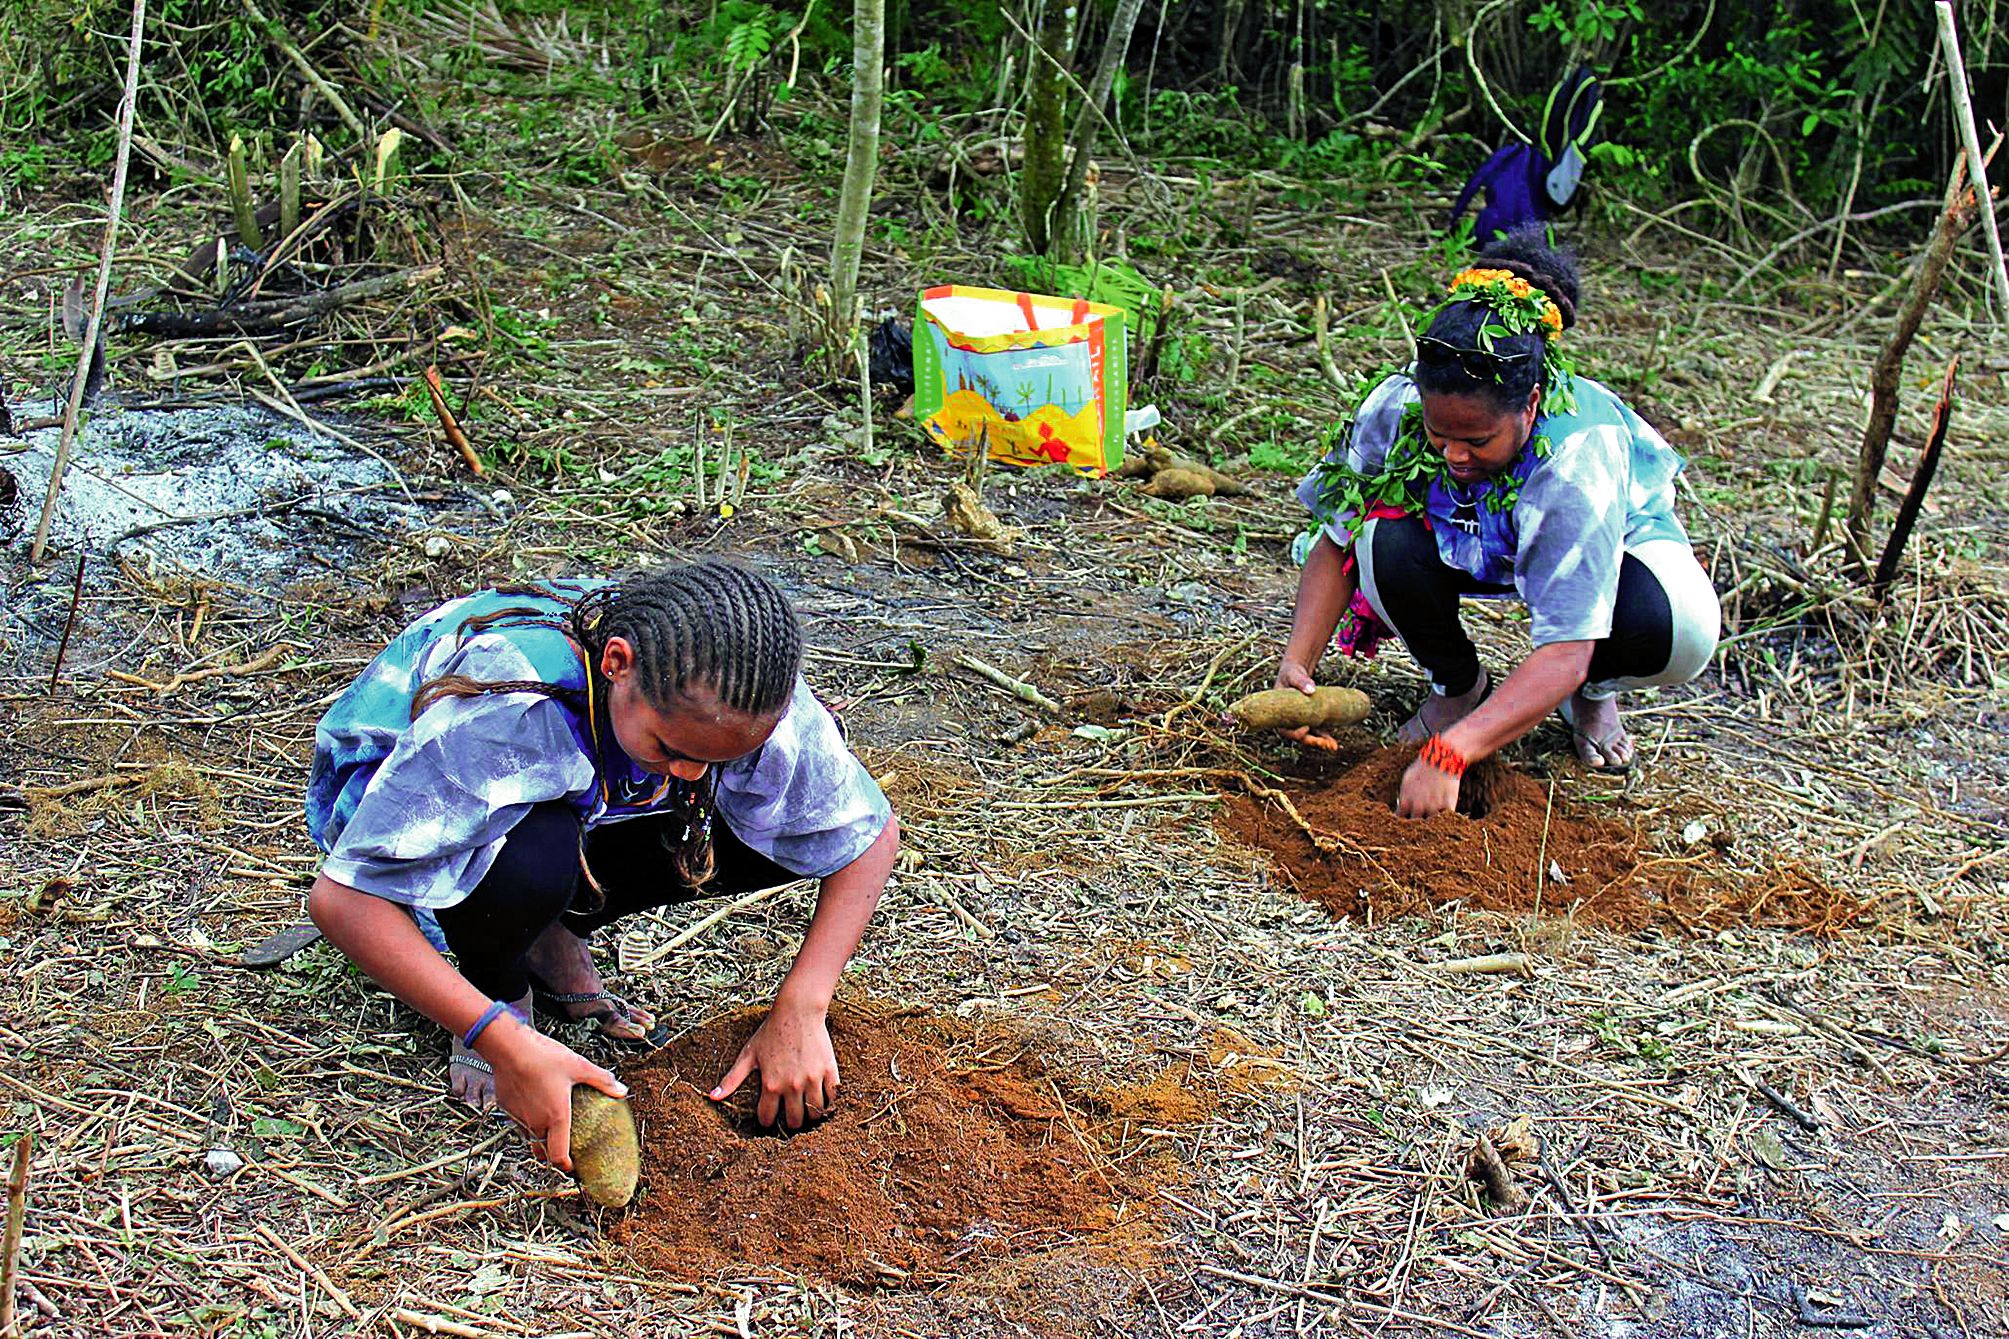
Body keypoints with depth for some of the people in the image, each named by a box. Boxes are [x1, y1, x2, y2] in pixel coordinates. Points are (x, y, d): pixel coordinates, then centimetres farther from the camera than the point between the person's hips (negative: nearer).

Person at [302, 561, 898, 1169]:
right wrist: (508, 1044, -45)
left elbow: (872, 832, -15)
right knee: (533, 856, -41)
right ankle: (502, 989, -6)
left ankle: (554, 938, 0)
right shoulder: (506, 710, -41)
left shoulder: (743, 696, -27)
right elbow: (340, 898, -40)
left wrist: (799, 1013, -26)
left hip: (576, 806, 5)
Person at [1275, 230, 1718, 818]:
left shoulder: (1578, 457, -41)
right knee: (1385, 543, -32)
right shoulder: (1398, 406, -31)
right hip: (1459, 545, 3)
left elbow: (1563, 657, -43)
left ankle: (1592, 694, 3)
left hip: (1615, 540, -2)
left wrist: (1450, 754, -52)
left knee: (1681, 630, -36)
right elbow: (1336, 545, -16)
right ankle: (1458, 684, 0)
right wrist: (1298, 662, -31)